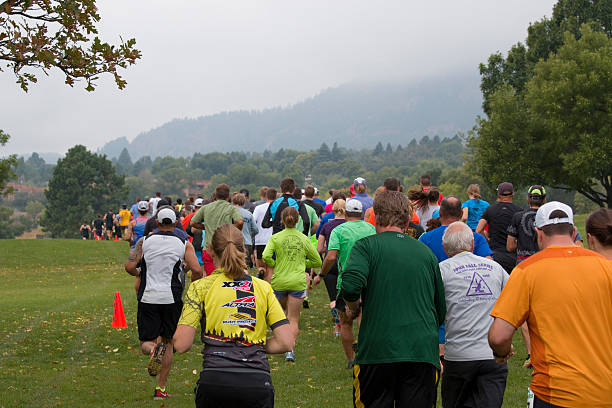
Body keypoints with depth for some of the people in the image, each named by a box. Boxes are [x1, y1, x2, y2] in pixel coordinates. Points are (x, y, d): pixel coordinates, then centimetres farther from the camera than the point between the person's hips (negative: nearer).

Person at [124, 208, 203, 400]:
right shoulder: (184, 244, 2)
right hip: (172, 298, 0)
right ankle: (160, 388, 11)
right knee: (168, 342, 13)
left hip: (148, 298, 0)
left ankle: (153, 348, -29)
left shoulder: (145, 241, 5)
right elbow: (197, 270, -9)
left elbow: (129, 267, 0)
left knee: (146, 342, 8)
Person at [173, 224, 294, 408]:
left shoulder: (201, 287, 4)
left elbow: (181, 345, -3)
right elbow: (286, 343, 5)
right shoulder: (263, 288, 11)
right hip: (258, 382, 1)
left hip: (214, 379, -1)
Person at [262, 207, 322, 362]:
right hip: (298, 282, 0)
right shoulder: (304, 239, 5)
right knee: (293, 319, 2)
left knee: (282, 312, 26)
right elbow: (317, 261, 12)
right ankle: (290, 348, -14)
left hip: (279, 281, 0)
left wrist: (275, 265, 2)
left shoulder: (275, 238, -1)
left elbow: (265, 257, -16)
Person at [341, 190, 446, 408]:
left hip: (378, 350, -3)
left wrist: (353, 308, 3)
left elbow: (350, 285, -17)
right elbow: (441, 309, 17)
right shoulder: (425, 252, 13)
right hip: (423, 352, 3)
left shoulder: (366, 246, 0)